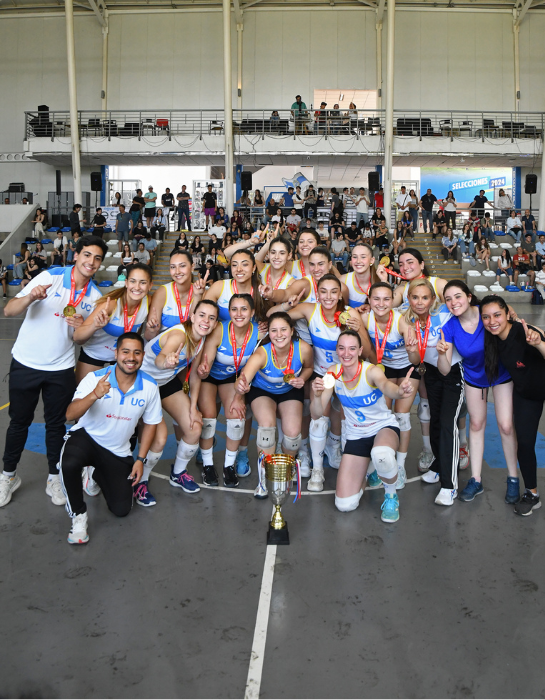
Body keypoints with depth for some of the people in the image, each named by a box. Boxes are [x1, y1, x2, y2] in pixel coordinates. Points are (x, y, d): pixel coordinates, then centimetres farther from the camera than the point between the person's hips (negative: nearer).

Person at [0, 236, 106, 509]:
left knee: (56, 424, 9)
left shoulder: (95, 296, 2)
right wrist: (30, 297, -36)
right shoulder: (50, 277, -11)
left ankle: (54, 478, 24)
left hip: (61, 369, 3)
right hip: (25, 363, -2)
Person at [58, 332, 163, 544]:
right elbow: (70, 415, -28)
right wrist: (94, 395, -46)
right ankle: (78, 516, -11)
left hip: (118, 452, 3)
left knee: (121, 509, 2)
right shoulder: (95, 378, -18)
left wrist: (141, 459, 1)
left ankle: (97, 474, 33)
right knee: (69, 464, -38)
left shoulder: (149, 387, -11)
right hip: (87, 437, -3)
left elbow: (150, 423, 3)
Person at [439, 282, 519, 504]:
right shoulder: (449, 328, -22)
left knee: (506, 426, -4)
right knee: (476, 425, 13)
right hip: (473, 377, 3)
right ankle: (476, 480, 25)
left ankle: (513, 479, 17)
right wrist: (442, 353, -41)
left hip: (501, 375, -2)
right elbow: (445, 370, -21)